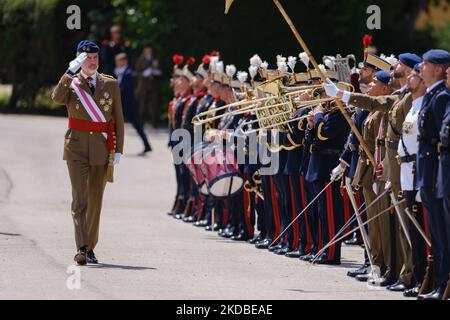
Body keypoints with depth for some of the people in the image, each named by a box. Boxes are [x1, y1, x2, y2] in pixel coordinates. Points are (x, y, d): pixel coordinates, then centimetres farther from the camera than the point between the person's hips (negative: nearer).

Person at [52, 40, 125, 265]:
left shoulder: (111, 84, 7)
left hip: (102, 149, 2)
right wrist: (70, 72, -25)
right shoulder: (70, 82, 3)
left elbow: (118, 119, 8)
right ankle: (81, 248, -19)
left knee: (95, 199, 8)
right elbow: (57, 98, -20)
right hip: (77, 147, -2)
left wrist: (118, 149, 2)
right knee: (79, 198, -12)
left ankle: (90, 248, 18)